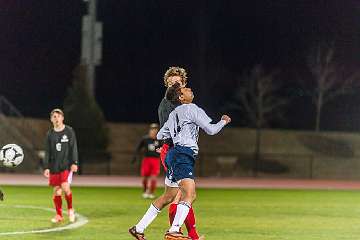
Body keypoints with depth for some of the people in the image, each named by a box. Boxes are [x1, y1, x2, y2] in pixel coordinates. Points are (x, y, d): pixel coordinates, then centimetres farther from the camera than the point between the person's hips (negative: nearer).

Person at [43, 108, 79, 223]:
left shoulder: (69, 131, 1)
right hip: (54, 166, 3)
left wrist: (74, 163, -10)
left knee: (65, 187, -17)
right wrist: (46, 167, 1)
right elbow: (47, 152, 9)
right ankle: (59, 215, 12)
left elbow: (73, 148, -1)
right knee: (56, 191, 2)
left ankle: (70, 209, 6)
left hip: (66, 165, -3)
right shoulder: (50, 134, 8)